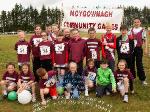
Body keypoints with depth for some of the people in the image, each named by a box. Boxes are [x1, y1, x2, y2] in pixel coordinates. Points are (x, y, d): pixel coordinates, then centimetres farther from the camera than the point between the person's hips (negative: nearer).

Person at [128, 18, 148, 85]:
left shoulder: (142, 30, -4)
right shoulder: (131, 30, 6)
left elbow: (145, 40, -1)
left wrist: (146, 48, -6)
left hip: (138, 48, -3)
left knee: (139, 63, -2)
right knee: (131, 63, 9)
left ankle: (142, 79, 7)